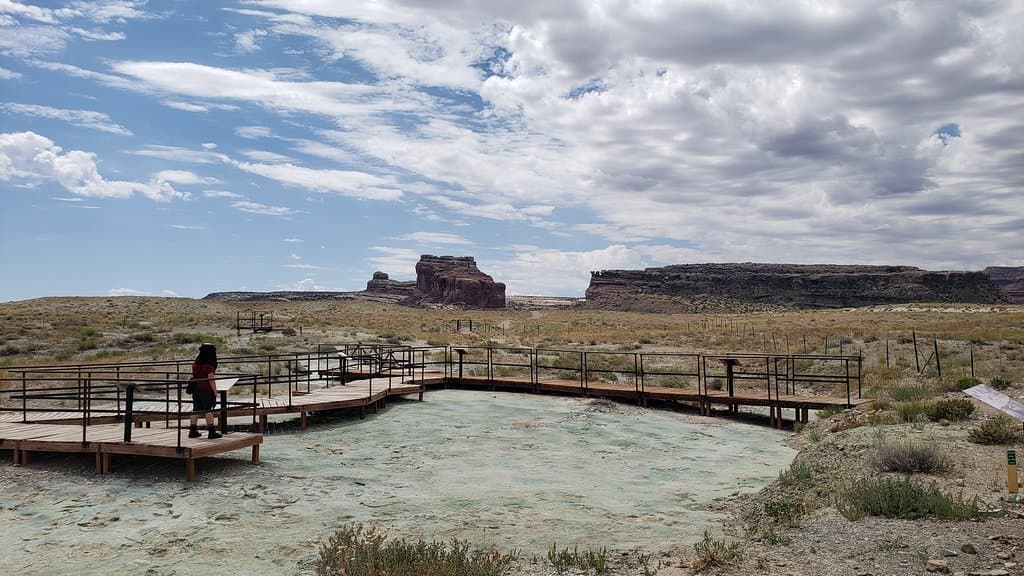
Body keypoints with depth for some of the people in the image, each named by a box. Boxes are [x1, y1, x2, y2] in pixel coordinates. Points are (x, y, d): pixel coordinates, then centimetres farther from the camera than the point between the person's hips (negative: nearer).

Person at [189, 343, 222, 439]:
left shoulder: (196, 364, 8)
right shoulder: (209, 365, -15)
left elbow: (193, 377, 15)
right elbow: (211, 379, -16)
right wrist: (215, 391, -10)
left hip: (196, 390, 7)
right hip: (206, 390, -7)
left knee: (196, 410, 11)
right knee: (208, 410, -4)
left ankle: (192, 431, 15)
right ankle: (211, 431, -2)